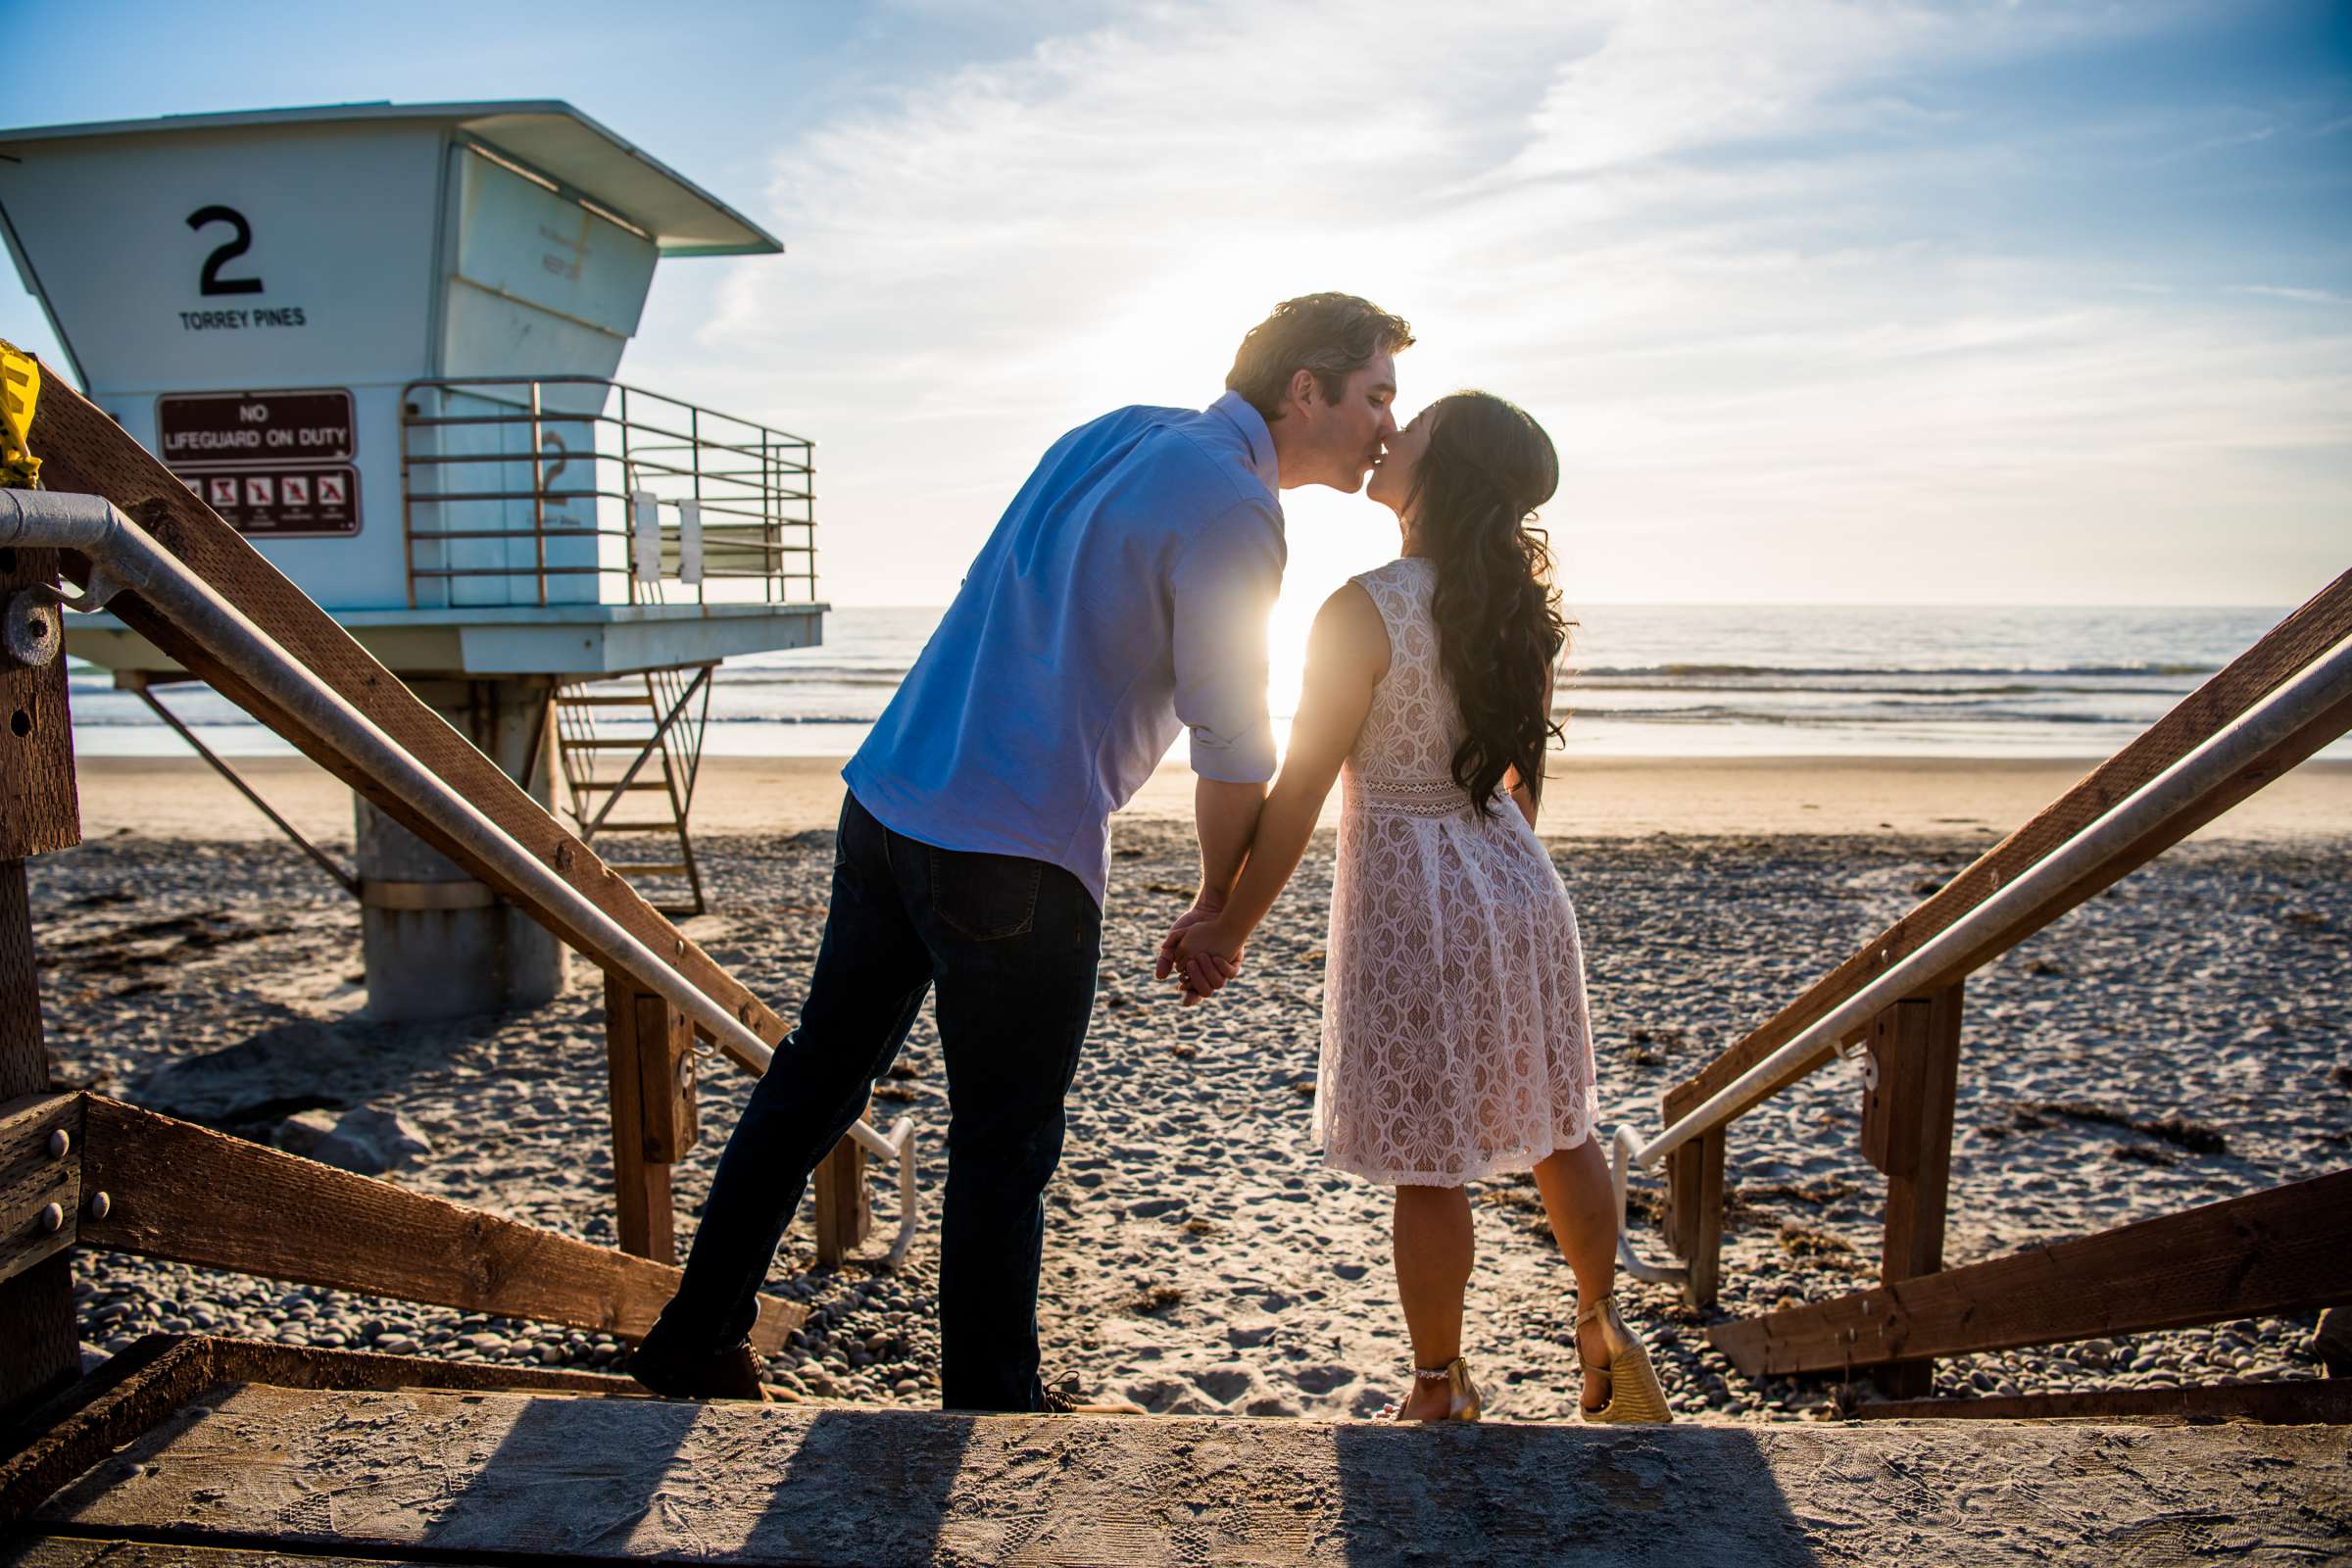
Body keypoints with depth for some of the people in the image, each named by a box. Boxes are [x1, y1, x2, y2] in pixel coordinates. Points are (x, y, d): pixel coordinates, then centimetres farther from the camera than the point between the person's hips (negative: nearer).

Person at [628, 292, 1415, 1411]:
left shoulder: (1116, 433, 15)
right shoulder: (1233, 509, -10)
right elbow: (1233, 750, -8)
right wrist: (1217, 907, 6)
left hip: (885, 805, 9)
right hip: (1016, 864, -8)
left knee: (815, 1080, 18)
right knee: (1003, 1152, 7)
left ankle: (695, 1342, 31)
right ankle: (989, 1405, 25)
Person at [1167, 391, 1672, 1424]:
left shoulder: (1365, 612, -20)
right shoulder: (1521, 609, 2)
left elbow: (1297, 793, -17)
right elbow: (1526, 771, 12)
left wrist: (1231, 928, -7)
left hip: (1409, 897, -7)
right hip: (1517, 881, 7)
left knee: (1426, 1166, 8)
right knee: (1554, 1127, 22)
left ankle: (1440, 1393, 25)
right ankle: (1604, 1328, 41)